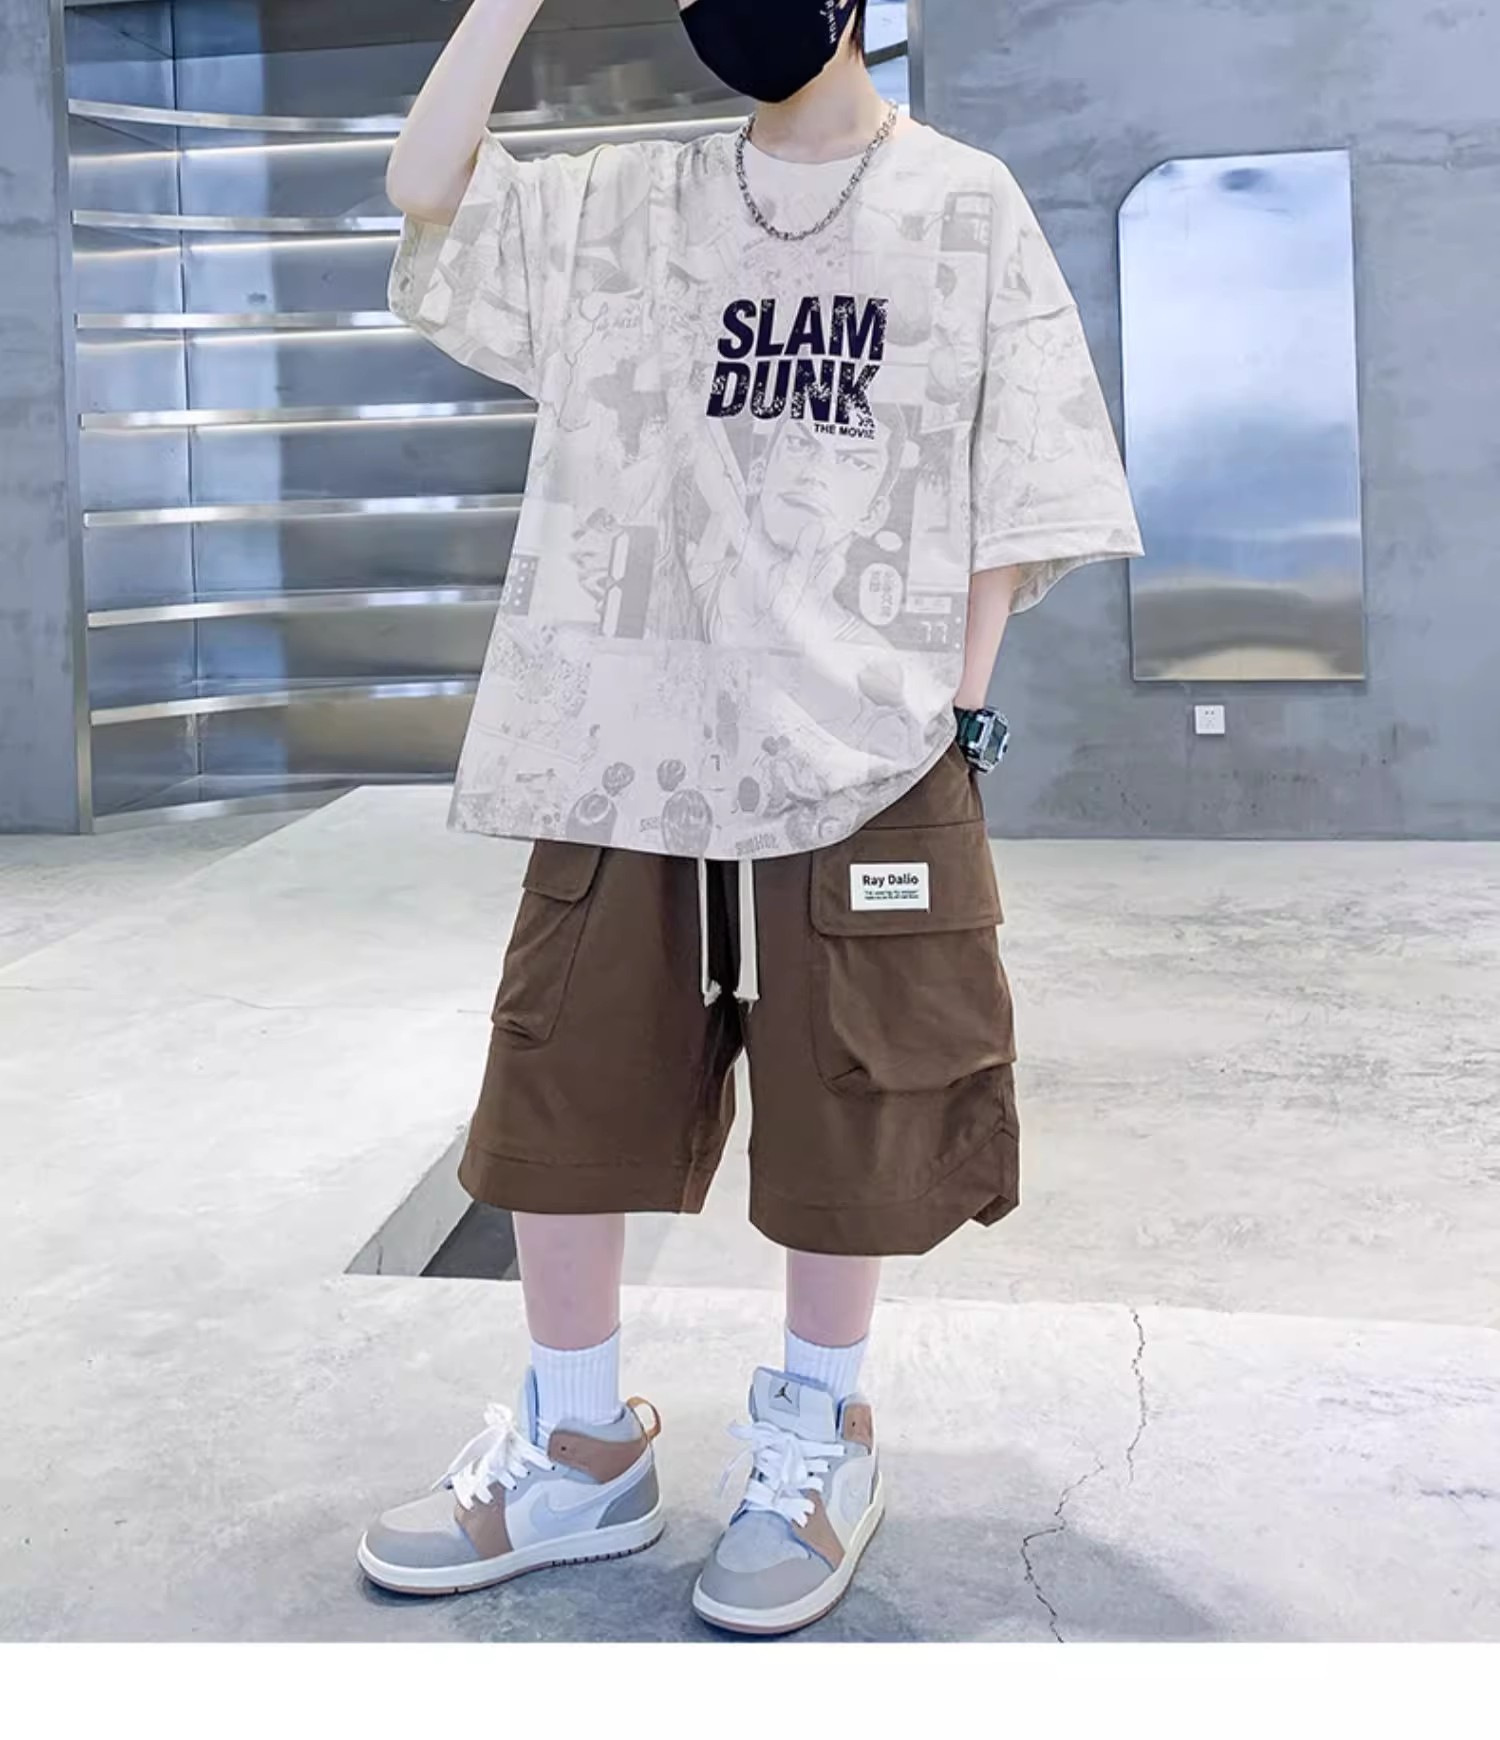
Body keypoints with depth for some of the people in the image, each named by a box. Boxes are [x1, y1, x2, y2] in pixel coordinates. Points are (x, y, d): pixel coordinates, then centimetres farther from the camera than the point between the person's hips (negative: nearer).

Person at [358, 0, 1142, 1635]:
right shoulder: (627, 204, 11)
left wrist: (953, 714, -3)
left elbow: (1009, 487, 3)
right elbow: (427, 189, -2)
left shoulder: (968, 208, 5)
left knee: (844, 1115, 5)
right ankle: (580, 1450, 23)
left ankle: (816, 1445, 26)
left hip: (861, 753, -2)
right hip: (626, 742, 3)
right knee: (566, 1094, 6)